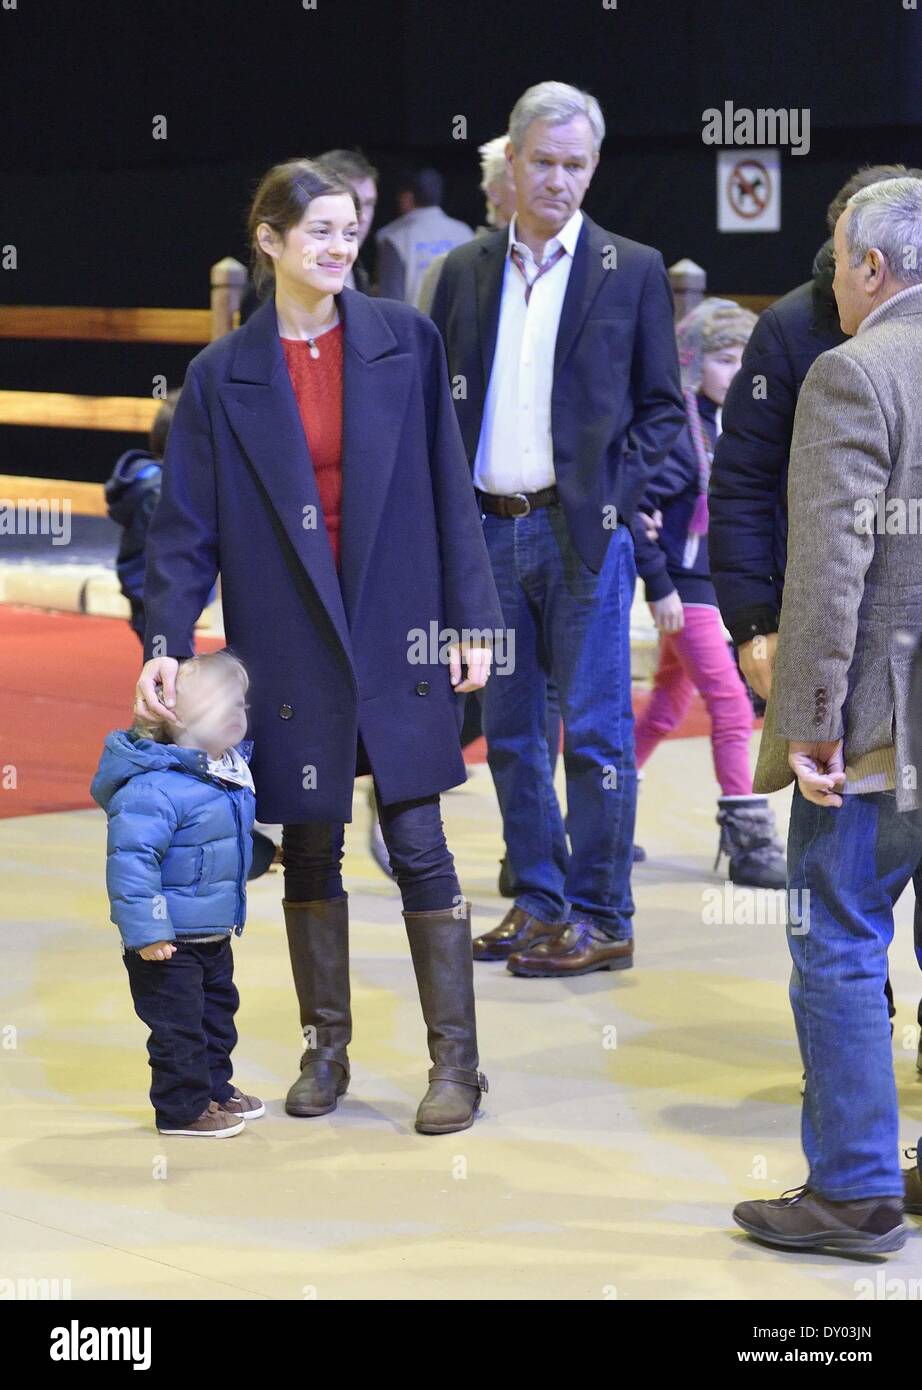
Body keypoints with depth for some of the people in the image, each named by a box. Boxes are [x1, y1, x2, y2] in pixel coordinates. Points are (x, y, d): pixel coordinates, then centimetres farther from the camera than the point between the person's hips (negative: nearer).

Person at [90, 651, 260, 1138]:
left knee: (217, 1009, 22)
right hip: (169, 942, -9)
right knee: (178, 1023, 1)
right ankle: (183, 1108, 13)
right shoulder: (155, 786, -28)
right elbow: (131, 857, -30)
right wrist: (146, 931, -30)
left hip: (214, 933, 9)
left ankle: (215, 1088, 37)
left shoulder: (231, 770, 3)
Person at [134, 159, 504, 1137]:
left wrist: (471, 618, -1)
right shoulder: (223, 376, 0)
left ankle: (455, 1059, 7)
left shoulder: (404, 342, 0)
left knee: (418, 847, 0)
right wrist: (166, 641, -11)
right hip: (288, 645, 1)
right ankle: (325, 1048, 24)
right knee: (309, 849, 10)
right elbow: (187, 524, 0)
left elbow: (448, 490, 2)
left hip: (396, 634, -1)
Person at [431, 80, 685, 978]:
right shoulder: (465, 273, 10)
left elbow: (662, 407, 3)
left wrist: (617, 493, -8)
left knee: (594, 728, -2)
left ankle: (601, 918, 3)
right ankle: (538, 903, 19)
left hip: (581, 529, -4)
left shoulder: (632, 271, 1)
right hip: (489, 531, 4)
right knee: (509, 729, 9)